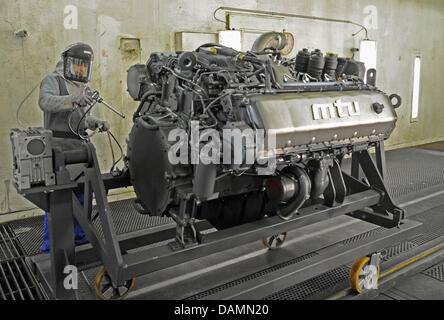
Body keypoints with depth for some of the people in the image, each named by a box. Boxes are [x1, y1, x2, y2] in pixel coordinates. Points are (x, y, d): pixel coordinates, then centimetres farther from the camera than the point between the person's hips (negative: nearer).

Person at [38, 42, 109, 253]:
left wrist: (97, 123, 4)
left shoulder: (83, 87, 19)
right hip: (59, 148, -8)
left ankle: (80, 235, 27)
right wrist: (73, 100, -42)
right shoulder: (53, 81, -6)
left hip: (79, 148, 8)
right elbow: (45, 101, -27)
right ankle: (50, 245, 5)